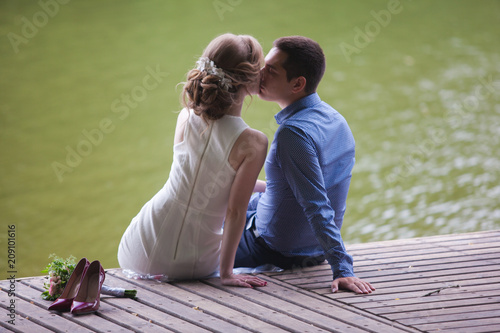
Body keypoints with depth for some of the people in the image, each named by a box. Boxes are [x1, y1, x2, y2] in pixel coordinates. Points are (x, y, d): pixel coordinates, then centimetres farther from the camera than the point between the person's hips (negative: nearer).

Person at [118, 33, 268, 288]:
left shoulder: (186, 117, -5)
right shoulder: (253, 143, -19)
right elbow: (235, 212, -16)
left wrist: (261, 186, 20)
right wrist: (226, 273, -8)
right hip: (193, 264, -4)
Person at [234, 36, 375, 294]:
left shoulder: (293, 133, -31)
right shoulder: (334, 118, -2)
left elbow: (318, 208, -34)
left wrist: (342, 269, -36)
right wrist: (258, 186, 19)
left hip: (278, 253, -9)